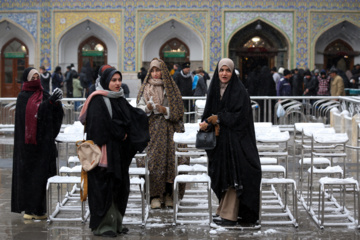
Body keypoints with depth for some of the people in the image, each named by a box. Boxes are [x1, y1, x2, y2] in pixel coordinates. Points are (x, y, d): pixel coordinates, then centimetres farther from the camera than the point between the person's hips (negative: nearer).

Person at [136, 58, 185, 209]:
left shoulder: (170, 87, 8)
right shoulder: (146, 88, 10)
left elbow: (178, 110, 4)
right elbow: (139, 108, 3)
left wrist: (165, 110, -12)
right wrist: (148, 107, -18)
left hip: (167, 130, 0)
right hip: (150, 129, 0)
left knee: (168, 159, -5)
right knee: (152, 160, -7)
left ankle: (168, 194, 3)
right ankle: (155, 196, -4)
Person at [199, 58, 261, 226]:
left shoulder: (239, 91, -7)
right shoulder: (214, 90, 10)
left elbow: (238, 116, -15)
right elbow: (208, 113, 10)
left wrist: (216, 118, -10)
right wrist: (210, 123, -11)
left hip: (234, 140, -6)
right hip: (218, 140, 6)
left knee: (232, 175, -7)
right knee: (221, 174, 10)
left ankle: (229, 215, -5)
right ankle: (223, 209, 19)